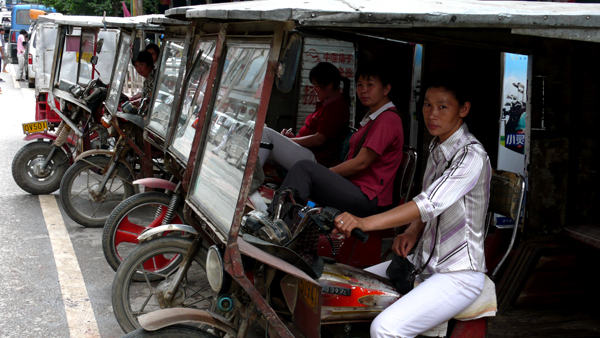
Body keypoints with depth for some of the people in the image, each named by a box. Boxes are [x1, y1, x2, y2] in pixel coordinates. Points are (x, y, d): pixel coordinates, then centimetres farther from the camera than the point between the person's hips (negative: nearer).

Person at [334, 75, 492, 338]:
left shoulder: (472, 156, -18)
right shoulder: (436, 148, 11)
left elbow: (431, 203, -32)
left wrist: (365, 223, -42)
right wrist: (412, 232, -3)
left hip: (458, 274, -9)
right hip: (423, 261, 9)